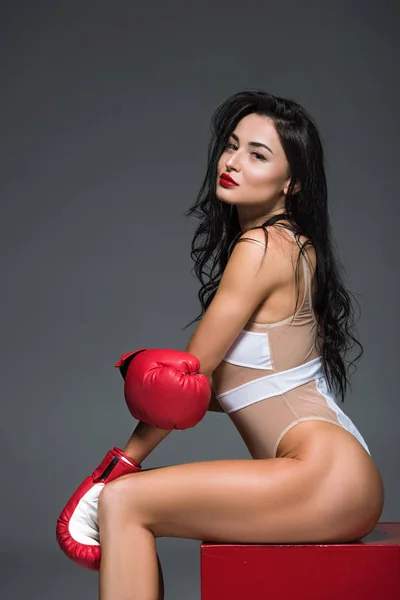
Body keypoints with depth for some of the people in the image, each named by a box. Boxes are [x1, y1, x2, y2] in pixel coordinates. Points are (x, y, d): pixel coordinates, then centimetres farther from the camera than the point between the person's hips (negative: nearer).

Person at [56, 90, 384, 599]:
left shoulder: (262, 248, -12)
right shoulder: (292, 246, 16)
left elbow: (189, 377, -6)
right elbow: (225, 384, 15)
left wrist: (127, 458, 6)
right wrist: (156, 383, -2)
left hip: (326, 476, -9)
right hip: (331, 481, 9)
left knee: (122, 502, -12)